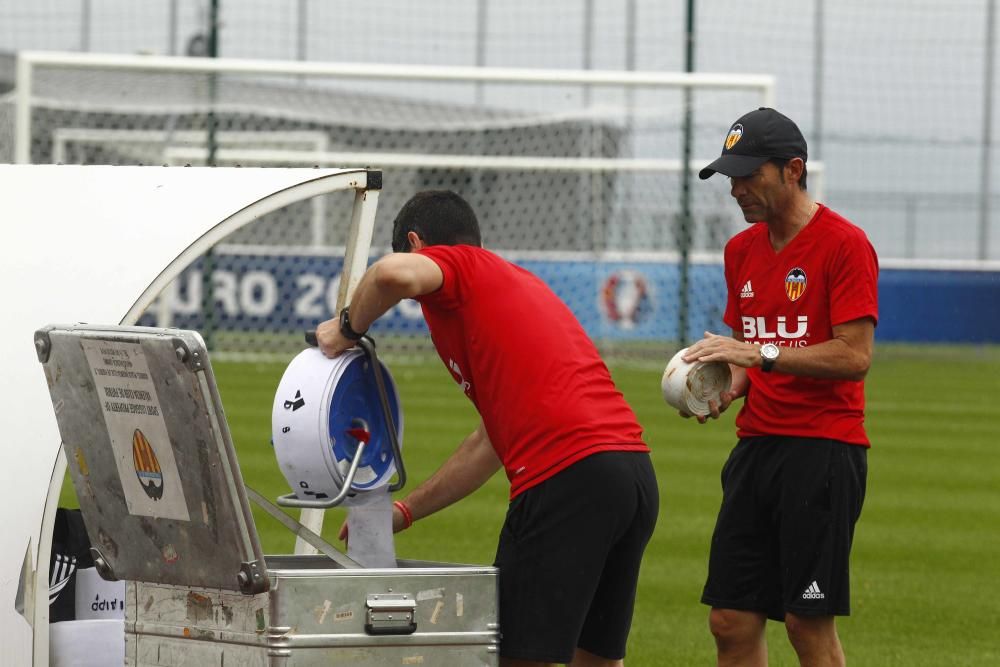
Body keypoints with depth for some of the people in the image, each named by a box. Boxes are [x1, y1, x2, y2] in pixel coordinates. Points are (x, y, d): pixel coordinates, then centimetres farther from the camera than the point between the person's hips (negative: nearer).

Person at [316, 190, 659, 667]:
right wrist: (404, 511, 34)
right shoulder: (517, 283, 31)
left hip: (566, 475, -8)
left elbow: (395, 273, -20)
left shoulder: (456, 267, 7)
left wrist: (347, 328, 0)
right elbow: (491, 444, 33)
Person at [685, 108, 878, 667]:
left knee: (809, 622, -8)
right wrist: (728, 387, 2)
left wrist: (758, 354, -20)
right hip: (757, 446, 7)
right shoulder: (742, 249, 14)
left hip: (824, 449, -7)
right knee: (731, 621, 3)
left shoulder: (844, 244, -9)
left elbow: (855, 356, -16)